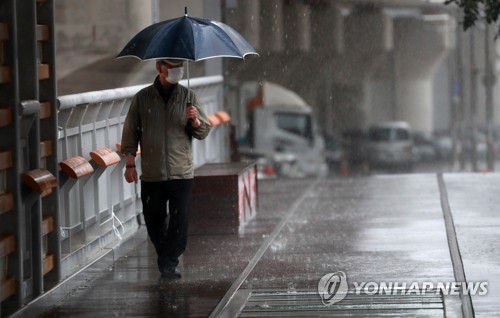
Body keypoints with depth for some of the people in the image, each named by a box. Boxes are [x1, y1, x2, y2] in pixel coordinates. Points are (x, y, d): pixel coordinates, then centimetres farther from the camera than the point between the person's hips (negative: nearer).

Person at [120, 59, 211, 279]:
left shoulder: (188, 97, 4)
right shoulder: (142, 98, 3)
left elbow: (203, 132, 5)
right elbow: (130, 131, 7)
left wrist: (195, 121, -17)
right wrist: (130, 164, 3)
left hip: (181, 172, -1)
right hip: (151, 173, 1)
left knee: (179, 220, -7)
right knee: (154, 219, 9)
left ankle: (170, 262, 0)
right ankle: (163, 255, 30)